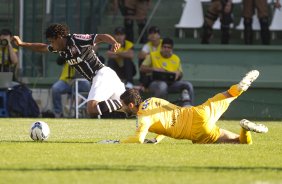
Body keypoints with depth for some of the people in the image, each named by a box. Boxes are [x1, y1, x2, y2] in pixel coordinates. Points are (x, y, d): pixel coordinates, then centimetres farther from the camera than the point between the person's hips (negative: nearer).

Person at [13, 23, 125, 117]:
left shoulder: (76, 40, -14)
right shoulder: (61, 49, 12)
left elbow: (101, 37, -20)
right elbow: (42, 47, 29)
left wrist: (114, 43, -39)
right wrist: (21, 44, 31)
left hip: (103, 74, -9)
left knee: (91, 107, -27)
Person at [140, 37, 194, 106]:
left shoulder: (176, 59, 17)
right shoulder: (153, 55, 9)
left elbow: (180, 74, 20)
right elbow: (142, 68, 4)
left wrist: (178, 74, -6)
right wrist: (154, 69, -14)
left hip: (172, 83, 4)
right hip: (156, 82, -4)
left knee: (188, 85, -22)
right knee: (162, 85, -41)